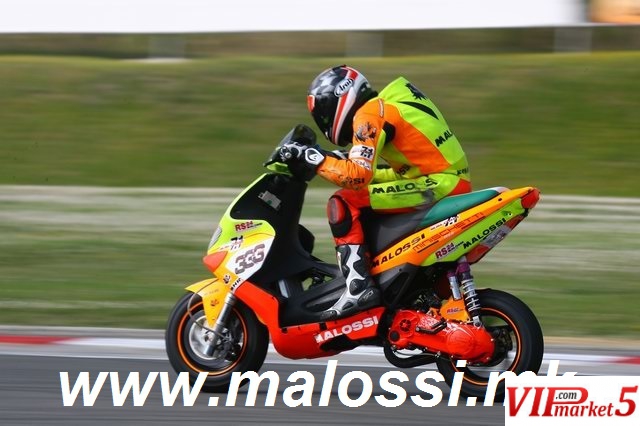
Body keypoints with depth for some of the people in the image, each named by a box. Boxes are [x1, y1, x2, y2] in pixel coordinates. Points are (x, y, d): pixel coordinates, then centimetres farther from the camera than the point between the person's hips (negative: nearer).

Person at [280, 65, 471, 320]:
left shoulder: (370, 113, -8)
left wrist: (313, 159, -13)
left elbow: (358, 176, -20)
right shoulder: (388, 106, 22)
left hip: (437, 185, -10)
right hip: (454, 182, 10)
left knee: (344, 204, -12)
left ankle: (359, 288, -20)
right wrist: (340, 159, 23)